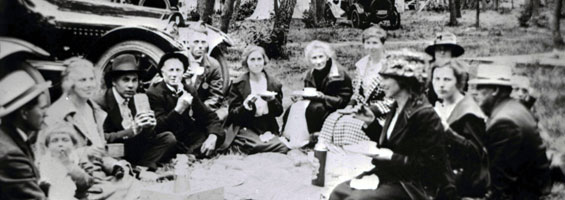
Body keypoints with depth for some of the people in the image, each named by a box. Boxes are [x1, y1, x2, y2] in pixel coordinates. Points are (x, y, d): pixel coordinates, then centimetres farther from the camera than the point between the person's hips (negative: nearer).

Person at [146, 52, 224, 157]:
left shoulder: (190, 90, 8)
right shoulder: (153, 93, -8)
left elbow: (210, 116, 5)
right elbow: (158, 127, -18)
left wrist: (212, 136, -16)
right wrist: (178, 109, -30)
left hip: (193, 139, 5)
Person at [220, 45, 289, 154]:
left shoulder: (274, 84, 8)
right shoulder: (238, 84, 0)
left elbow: (279, 112, 11)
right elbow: (233, 114, -2)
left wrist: (272, 100, -11)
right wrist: (247, 104, -21)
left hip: (268, 129, 3)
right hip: (245, 128, -3)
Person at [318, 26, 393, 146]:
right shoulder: (362, 64, 11)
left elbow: (390, 102, -13)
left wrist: (360, 110, -16)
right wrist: (350, 106, -1)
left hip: (380, 116, -6)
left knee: (350, 123, -28)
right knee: (332, 119, -16)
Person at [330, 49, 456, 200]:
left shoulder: (425, 114, -17)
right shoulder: (397, 108, 10)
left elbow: (431, 165, -18)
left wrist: (392, 157, -21)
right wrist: (372, 123, 9)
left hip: (411, 186, -9)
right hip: (387, 174, 9)